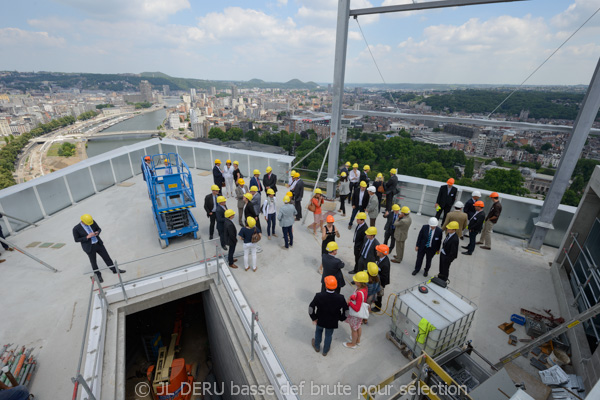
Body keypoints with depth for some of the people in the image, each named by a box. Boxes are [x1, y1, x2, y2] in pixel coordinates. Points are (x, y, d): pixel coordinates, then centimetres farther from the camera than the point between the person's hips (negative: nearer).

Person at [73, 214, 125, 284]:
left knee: (107, 257, 12)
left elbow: (99, 229, 6)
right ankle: (98, 275, 32)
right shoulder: (76, 229, -17)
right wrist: (87, 237, -24)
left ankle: (114, 270, 29)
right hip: (89, 248, -3)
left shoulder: (92, 222, -8)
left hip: (98, 244, 3)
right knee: (93, 262, 12)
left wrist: (97, 232, -18)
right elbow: (76, 240, -10)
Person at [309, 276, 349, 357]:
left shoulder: (319, 296, -32)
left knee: (318, 332, 31)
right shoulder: (340, 298, -28)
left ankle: (317, 347, 56)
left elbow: (311, 308, -21)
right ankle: (325, 351, 52)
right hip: (332, 322, 1)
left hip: (320, 320, 0)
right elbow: (345, 310, -14)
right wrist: (341, 318, 5)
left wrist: (314, 318, -4)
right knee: (328, 335, 28)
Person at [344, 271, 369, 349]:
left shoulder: (360, 293, -41)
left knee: (354, 329, 19)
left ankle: (353, 344, 44)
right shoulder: (364, 287, -15)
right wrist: (351, 297, -13)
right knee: (359, 327, 30)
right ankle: (358, 340, 54)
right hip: (360, 312, 8)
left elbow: (357, 309, -36)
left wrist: (349, 302, -24)